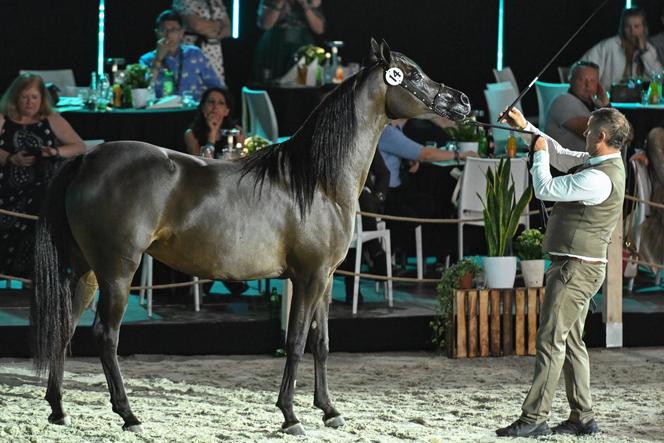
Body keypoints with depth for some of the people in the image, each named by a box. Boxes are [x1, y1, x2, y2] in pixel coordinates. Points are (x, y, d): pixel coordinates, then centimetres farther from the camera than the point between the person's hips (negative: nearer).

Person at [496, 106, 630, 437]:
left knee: (551, 341, -10)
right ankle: (582, 418, 16)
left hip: (575, 269, -11)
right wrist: (527, 127, 22)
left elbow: (545, 189, -19)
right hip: (581, 269, 11)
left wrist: (539, 154, -4)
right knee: (572, 342, 13)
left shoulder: (599, 178, -22)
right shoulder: (596, 162, 10)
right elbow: (560, 155, 25)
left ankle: (534, 419, -10)